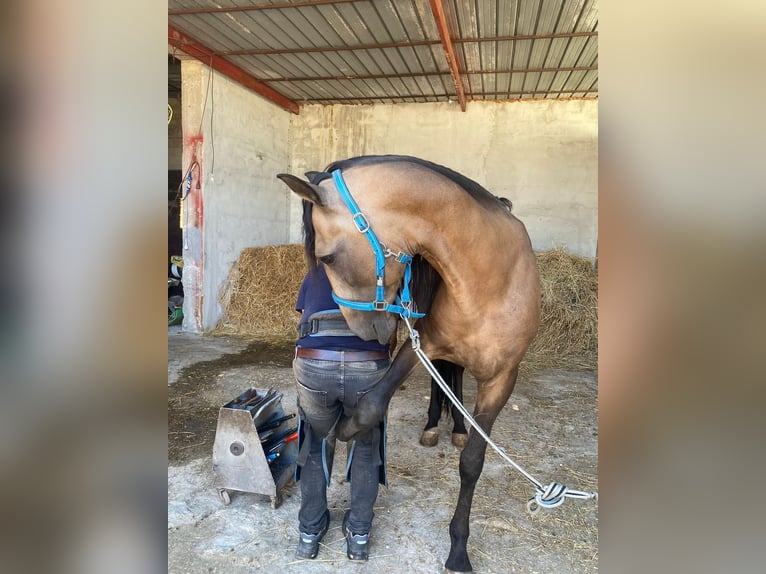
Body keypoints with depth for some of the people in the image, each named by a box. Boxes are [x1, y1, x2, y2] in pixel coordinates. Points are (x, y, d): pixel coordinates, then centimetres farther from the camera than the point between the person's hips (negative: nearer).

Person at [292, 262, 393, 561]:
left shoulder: (315, 272, 27)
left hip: (313, 364, 1)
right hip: (371, 366, 0)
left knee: (316, 444, 27)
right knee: (365, 446, 26)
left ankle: (310, 532, 38)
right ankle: (359, 534, 35)